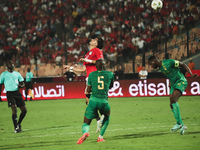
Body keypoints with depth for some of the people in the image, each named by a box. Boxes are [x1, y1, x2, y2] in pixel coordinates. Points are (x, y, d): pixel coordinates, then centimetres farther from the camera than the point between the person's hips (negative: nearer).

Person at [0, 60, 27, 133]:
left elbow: (22, 83, 18)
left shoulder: (17, 74, 16)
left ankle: (18, 124, 21)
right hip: (10, 93, -4)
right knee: (14, 109, -19)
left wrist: (21, 85, -5)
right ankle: (16, 127, -12)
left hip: (17, 92, 4)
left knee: (24, 110, -1)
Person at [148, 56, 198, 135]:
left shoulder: (169, 62, -16)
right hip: (173, 84, 9)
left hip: (181, 81, -9)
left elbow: (183, 65, -10)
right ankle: (182, 126, 4)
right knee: (172, 104, -1)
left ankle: (179, 123, -24)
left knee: (173, 99, -26)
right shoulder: (160, 68, 10)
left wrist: (191, 74, -16)